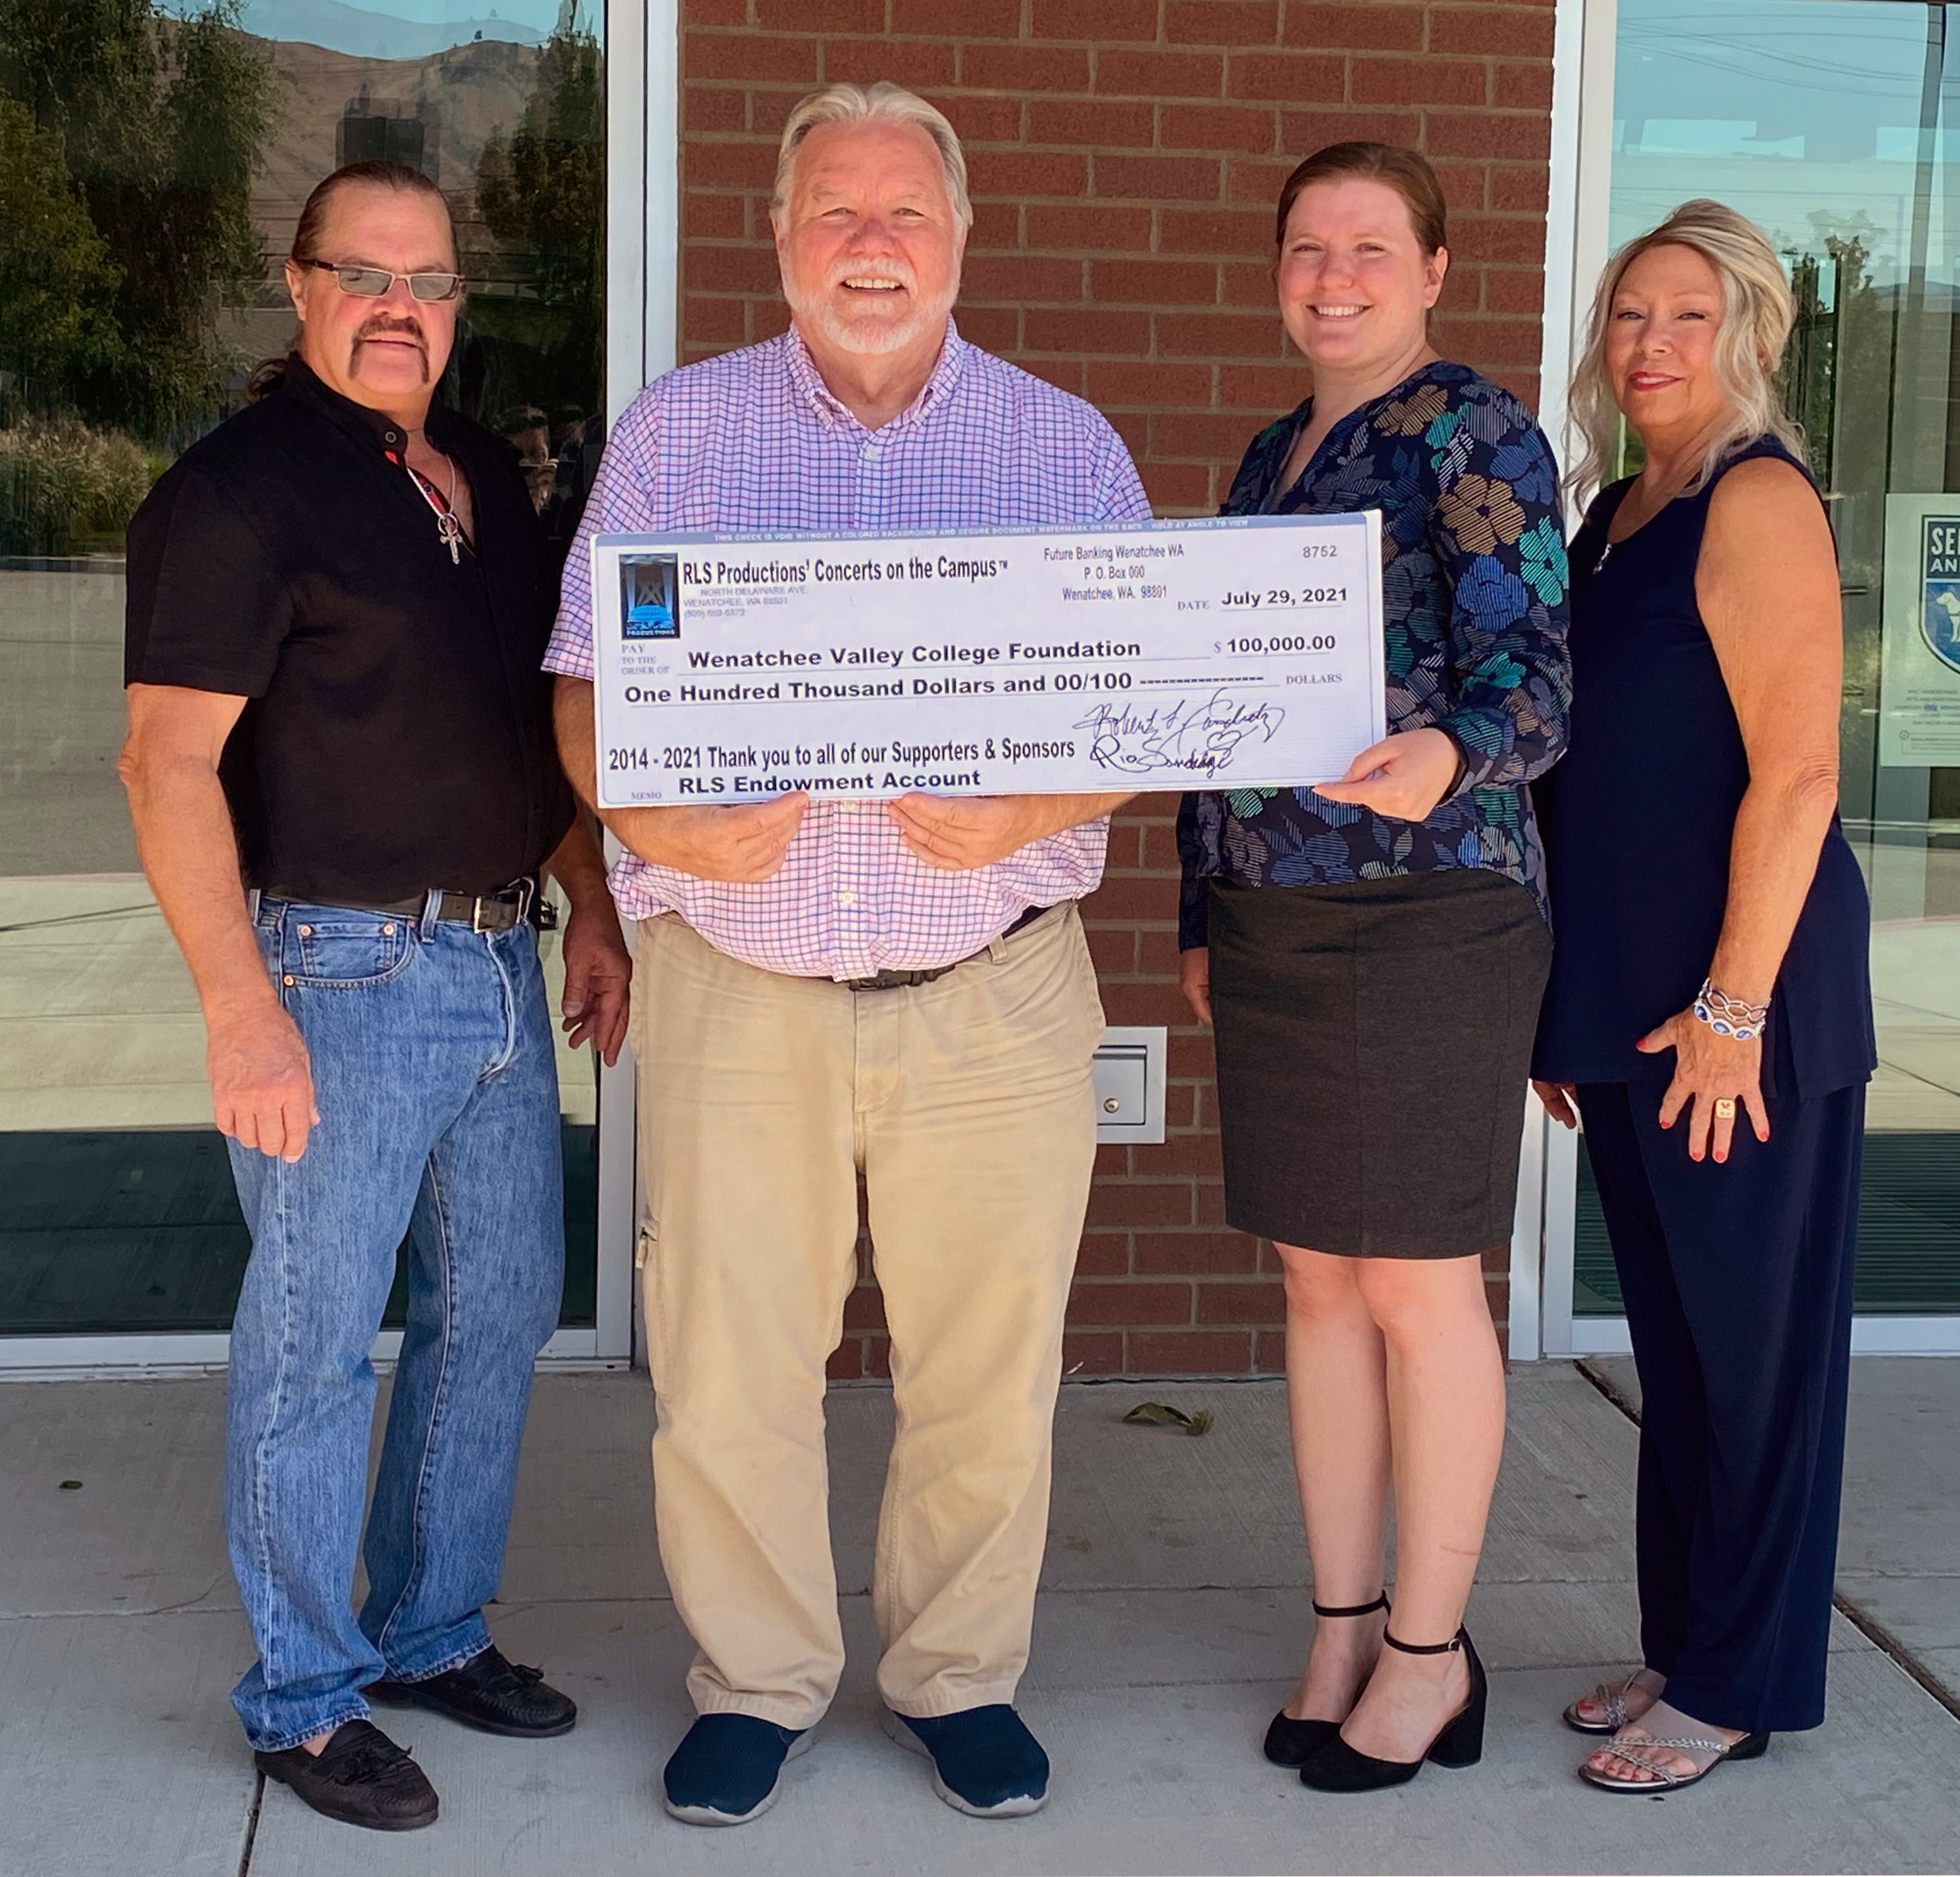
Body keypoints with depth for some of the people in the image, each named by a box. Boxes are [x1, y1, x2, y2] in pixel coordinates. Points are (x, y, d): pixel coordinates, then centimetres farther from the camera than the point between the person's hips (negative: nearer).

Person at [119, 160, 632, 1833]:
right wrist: (240, 1006, -22)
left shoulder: (485, 478, 13)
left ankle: (434, 1632, 31)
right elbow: (169, 762, -16)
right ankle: (306, 1698, 17)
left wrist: (592, 910, 14)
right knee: (316, 1343, 2)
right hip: (339, 970, -8)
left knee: (502, 1306, 15)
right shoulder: (239, 491, -10)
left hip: (497, 959, 8)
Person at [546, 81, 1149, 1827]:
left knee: (987, 1368, 6)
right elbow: (587, 685, 6)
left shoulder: (1067, 445, 6)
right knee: (728, 1368, 4)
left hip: (993, 987, 0)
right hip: (739, 982, 0)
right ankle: (755, 1680, 25)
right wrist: (660, 819, -14)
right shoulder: (675, 431, 8)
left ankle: (959, 1673, 27)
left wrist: (1021, 814, -16)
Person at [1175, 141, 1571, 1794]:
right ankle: (1342, 1625, 23)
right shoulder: (1270, 458, 16)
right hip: (1273, 915, 7)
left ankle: (1430, 1652, 14)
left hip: (1431, 909, -7)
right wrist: (1202, 914, 17)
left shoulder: (1478, 436, -5)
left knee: (1419, 1286, 1)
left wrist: (1448, 757, -35)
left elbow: (1535, 683, -13)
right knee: (1318, 1282, 11)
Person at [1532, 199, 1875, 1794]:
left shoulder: (1758, 498, -12)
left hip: (1742, 1003, -8)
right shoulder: (1615, 517, 14)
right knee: (1671, 1340, 16)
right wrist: (1569, 1005, 17)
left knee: (1756, 1347, 4)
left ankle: (1744, 1683, 16)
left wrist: (1732, 1005, -19)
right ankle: (1683, 1642, 29)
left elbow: (1796, 777, -18)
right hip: (1626, 999, 8)